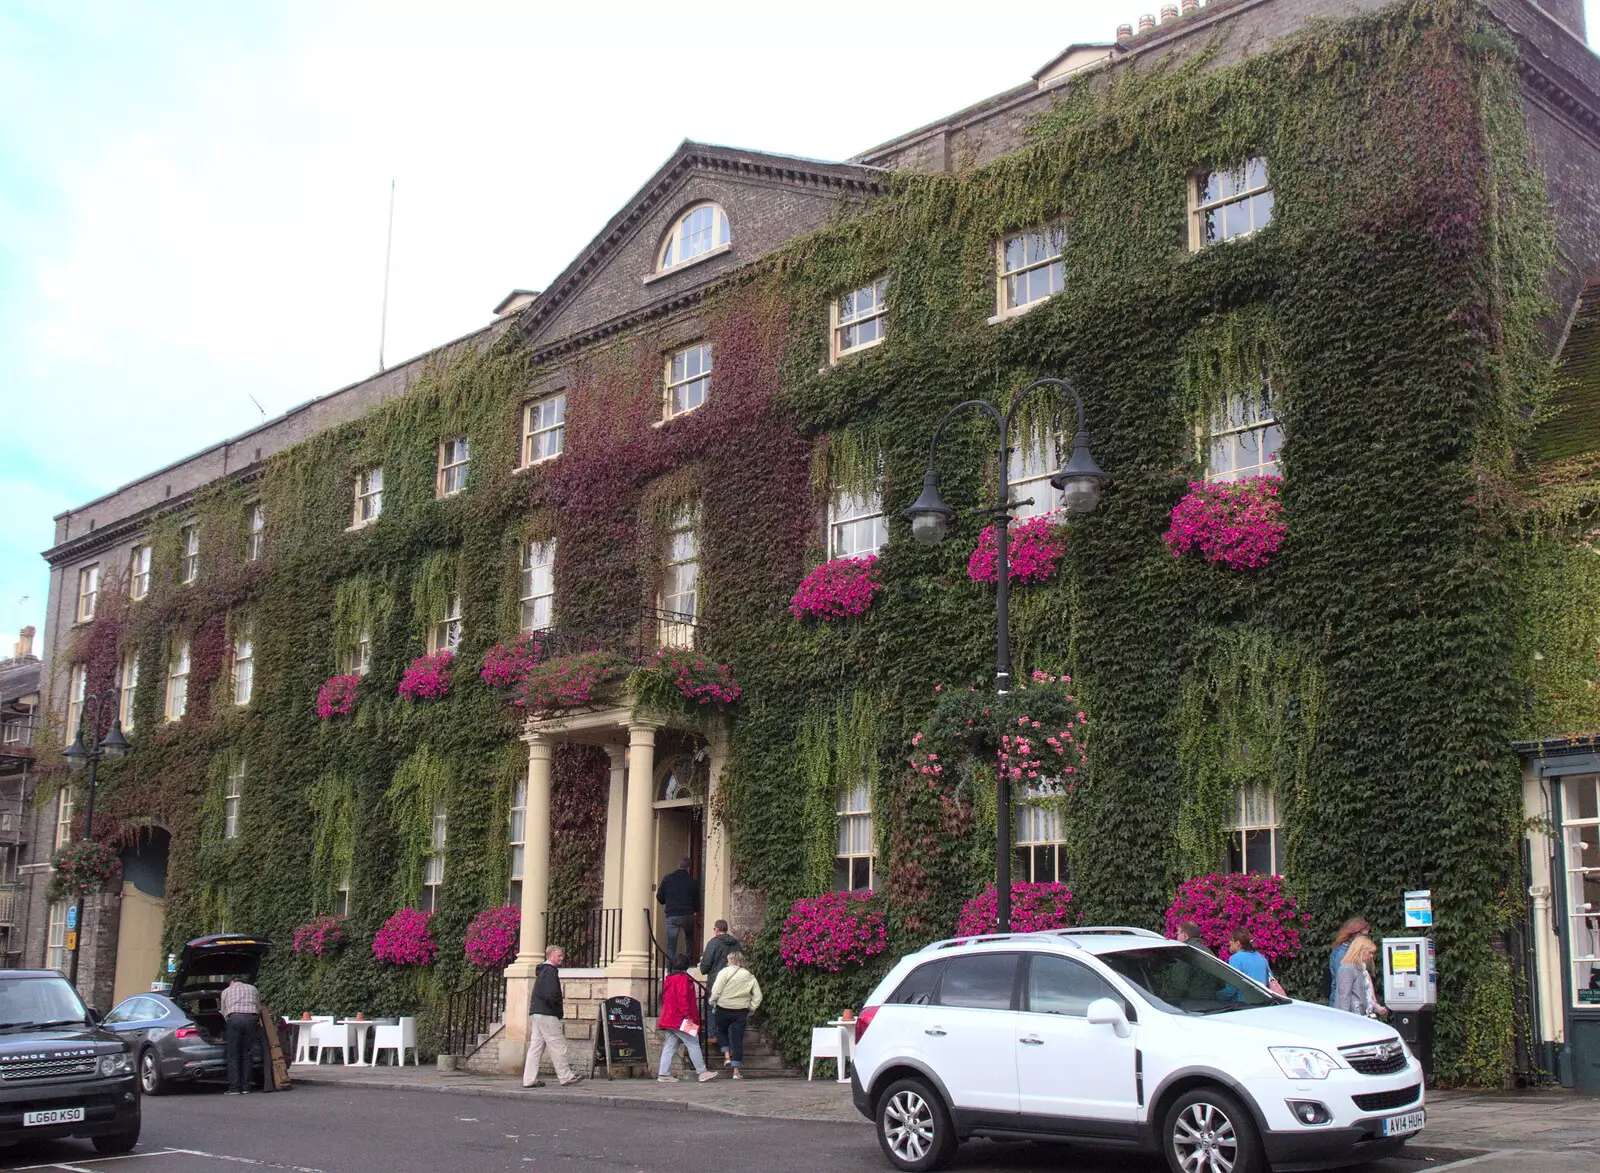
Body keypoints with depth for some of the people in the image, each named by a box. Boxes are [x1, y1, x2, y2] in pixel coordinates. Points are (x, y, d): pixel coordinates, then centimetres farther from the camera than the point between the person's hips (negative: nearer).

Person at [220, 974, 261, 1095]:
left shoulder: (226, 991, 24)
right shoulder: (253, 989, 28)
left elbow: (224, 1012, 21)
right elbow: (259, 1009, 23)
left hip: (233, 1018, -2)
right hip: (251, 1018, 2)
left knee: (233, 1056, 1)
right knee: (247, 1055, 8)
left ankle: (234, 1087, -3)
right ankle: (245, 1086, 7)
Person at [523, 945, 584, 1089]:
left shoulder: (542, 971, 19)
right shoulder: (550, 971, -13)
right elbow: (551, 995, -22)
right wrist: (558, 1009, -7)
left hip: (536, 1012, 10)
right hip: (547, 1014, -10)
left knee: (535, 1047, 9)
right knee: (558, 1046, -2)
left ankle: (529, 1079, 8)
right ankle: (566, 1077, 3)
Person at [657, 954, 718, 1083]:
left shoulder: (668, 979, 17)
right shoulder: (683, 979, -11)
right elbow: (683, 999, -19)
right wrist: (688, 1016, -19)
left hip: (668, 1019, 9)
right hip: (680, 1021, -9)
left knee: (669, 1047, 8)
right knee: (693, 1044, -2)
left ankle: (663, 1074, 2)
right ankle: (702, 1072, -1)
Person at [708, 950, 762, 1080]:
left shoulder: (725, 971, -6)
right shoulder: (749, 976, 7)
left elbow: (716, 990, -14)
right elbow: (758, 995, 4)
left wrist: (712, 1001, 1)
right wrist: (751, 1007, 11)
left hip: (723, 1009, -2)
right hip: (741, 1012, 3)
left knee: (721, 1031, 25)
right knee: (737, 1039, 5)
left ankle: (728, 1055, 10)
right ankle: (736, 1071, 3)